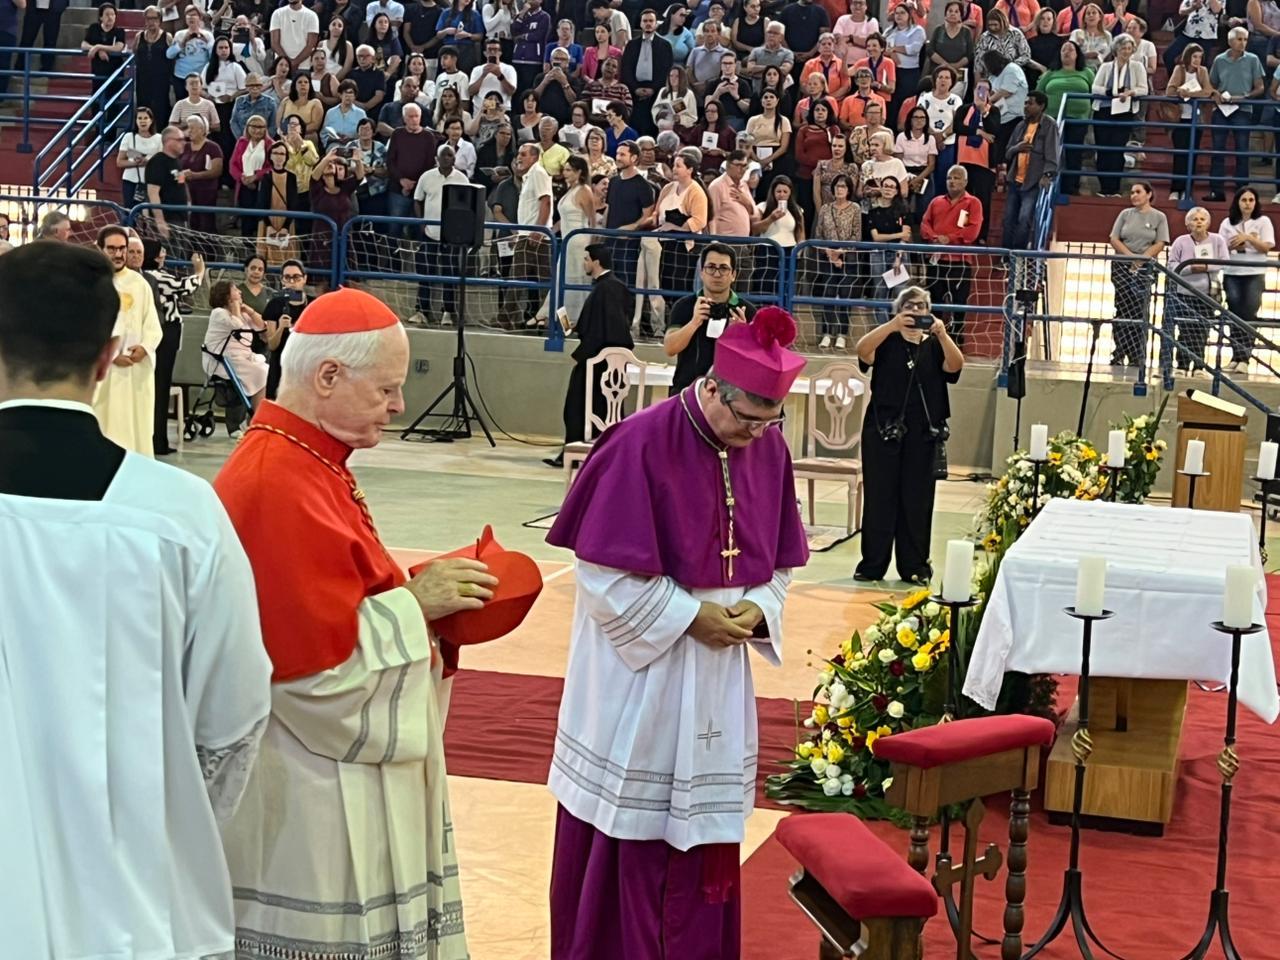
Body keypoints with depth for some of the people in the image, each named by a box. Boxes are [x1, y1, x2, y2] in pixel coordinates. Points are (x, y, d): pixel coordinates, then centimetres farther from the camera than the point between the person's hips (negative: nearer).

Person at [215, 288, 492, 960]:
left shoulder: (307, 463, 9)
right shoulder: (279, 488, -24)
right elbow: (316, 662, -26)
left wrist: (417, 594, 3)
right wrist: (416, 605, -15)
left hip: (333, 774, 11)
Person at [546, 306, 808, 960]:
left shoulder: (771, 451, 0)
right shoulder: (641, 444, -18)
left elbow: (778, 563, 10)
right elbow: (605, 570, -17)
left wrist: (756, 610, -9)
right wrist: (689, 617, -18)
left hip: (718, 676, 5)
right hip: (637, 665, -5)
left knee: (703, 827, 12)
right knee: (628, 828, 6)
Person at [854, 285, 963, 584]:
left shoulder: (935, 346, 10)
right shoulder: (887, 342, 7)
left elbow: (956, 365, -10)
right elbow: (862, 350, -14)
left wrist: (942, 334, -27)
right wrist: (893, 326, -28)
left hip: (922, 435, 1)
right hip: (883, 430, -1)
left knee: (917, 500, 2)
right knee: (878, 497, 0)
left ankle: (915, 566, 8)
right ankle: (872, 565, 5)